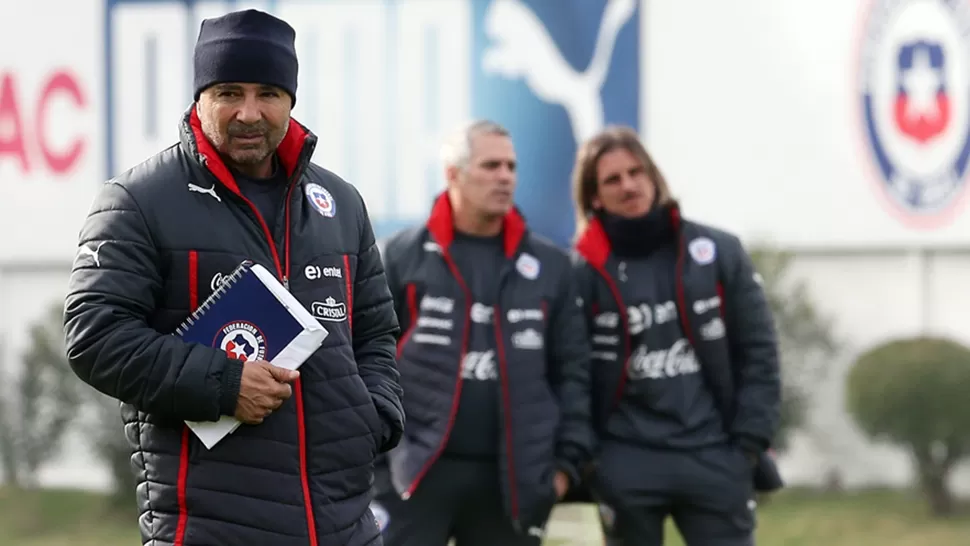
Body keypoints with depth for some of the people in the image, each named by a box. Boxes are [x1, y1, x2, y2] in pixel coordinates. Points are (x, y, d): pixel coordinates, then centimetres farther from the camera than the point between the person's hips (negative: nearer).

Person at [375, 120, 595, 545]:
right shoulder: (404, 255, 1)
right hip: (416, 471, -2)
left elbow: (573, 370, 10)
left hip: (513, 479, 3)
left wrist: (568, 459, 3)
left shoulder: (549, 265, 8)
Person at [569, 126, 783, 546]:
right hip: (626, 466, -1)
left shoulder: (717, 253, 3)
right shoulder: (584, 275, 0)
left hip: (714, 457, 1)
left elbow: (758, 351, 4)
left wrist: (749, 441, -3)